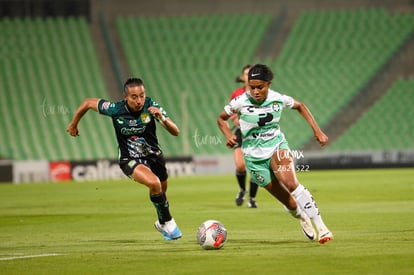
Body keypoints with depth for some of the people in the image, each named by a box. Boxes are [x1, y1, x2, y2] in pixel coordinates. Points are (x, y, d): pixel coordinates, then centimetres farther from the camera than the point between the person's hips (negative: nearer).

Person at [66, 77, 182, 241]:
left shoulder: (151, 106, -21)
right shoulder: (115, 109, -24)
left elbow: (175, 132, -24)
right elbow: (88, 103, -7)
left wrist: (162, 118, -43)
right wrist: (73, 124, 7)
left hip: (153, 155, 3)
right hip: (130, 159, -3)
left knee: (161, 191, 20)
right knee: (154, 183, -29)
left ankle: (162, 223, 52)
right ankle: (168, 223, -10)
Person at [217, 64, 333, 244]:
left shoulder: (279, 99, -9)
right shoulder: (241, 102, -14)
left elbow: (300, 106, 11)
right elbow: (221, 119, 4)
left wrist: (317, 130, 5)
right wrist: (229, 136, -15)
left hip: (277, 146, 0)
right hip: (254, 156, 0)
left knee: (291, 183, -30)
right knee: (289, 203, -3)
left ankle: (321, 227, -27)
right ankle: (302, 218, 34)